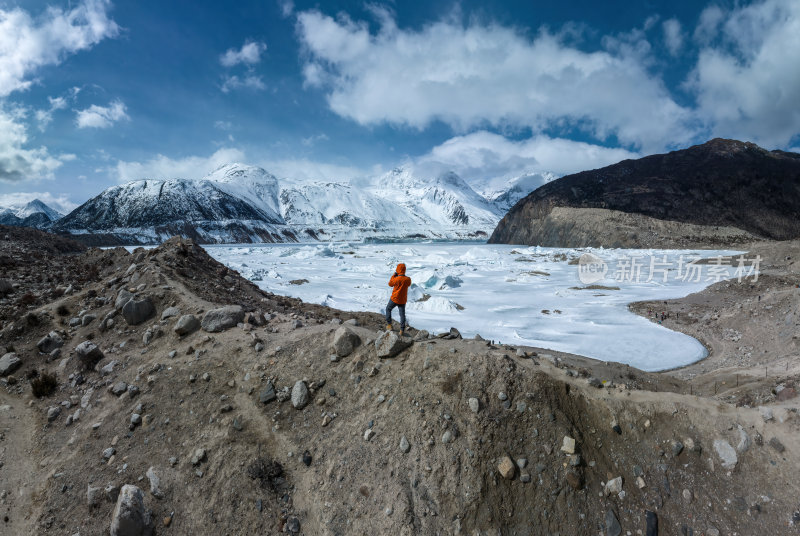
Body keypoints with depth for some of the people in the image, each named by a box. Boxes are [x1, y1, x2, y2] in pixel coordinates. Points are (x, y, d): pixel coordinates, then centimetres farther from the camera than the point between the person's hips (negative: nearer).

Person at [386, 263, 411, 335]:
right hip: (403, 300, 3)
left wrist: (394, 275, 3)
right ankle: (402, 330, 10)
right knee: (402, 314, 10)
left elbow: (390, 284, -3)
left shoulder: (396, 279, -22)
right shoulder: (408, 279, -10)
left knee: (388, 309, 20)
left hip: (395, 298, -3)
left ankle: (389, 325, 19)